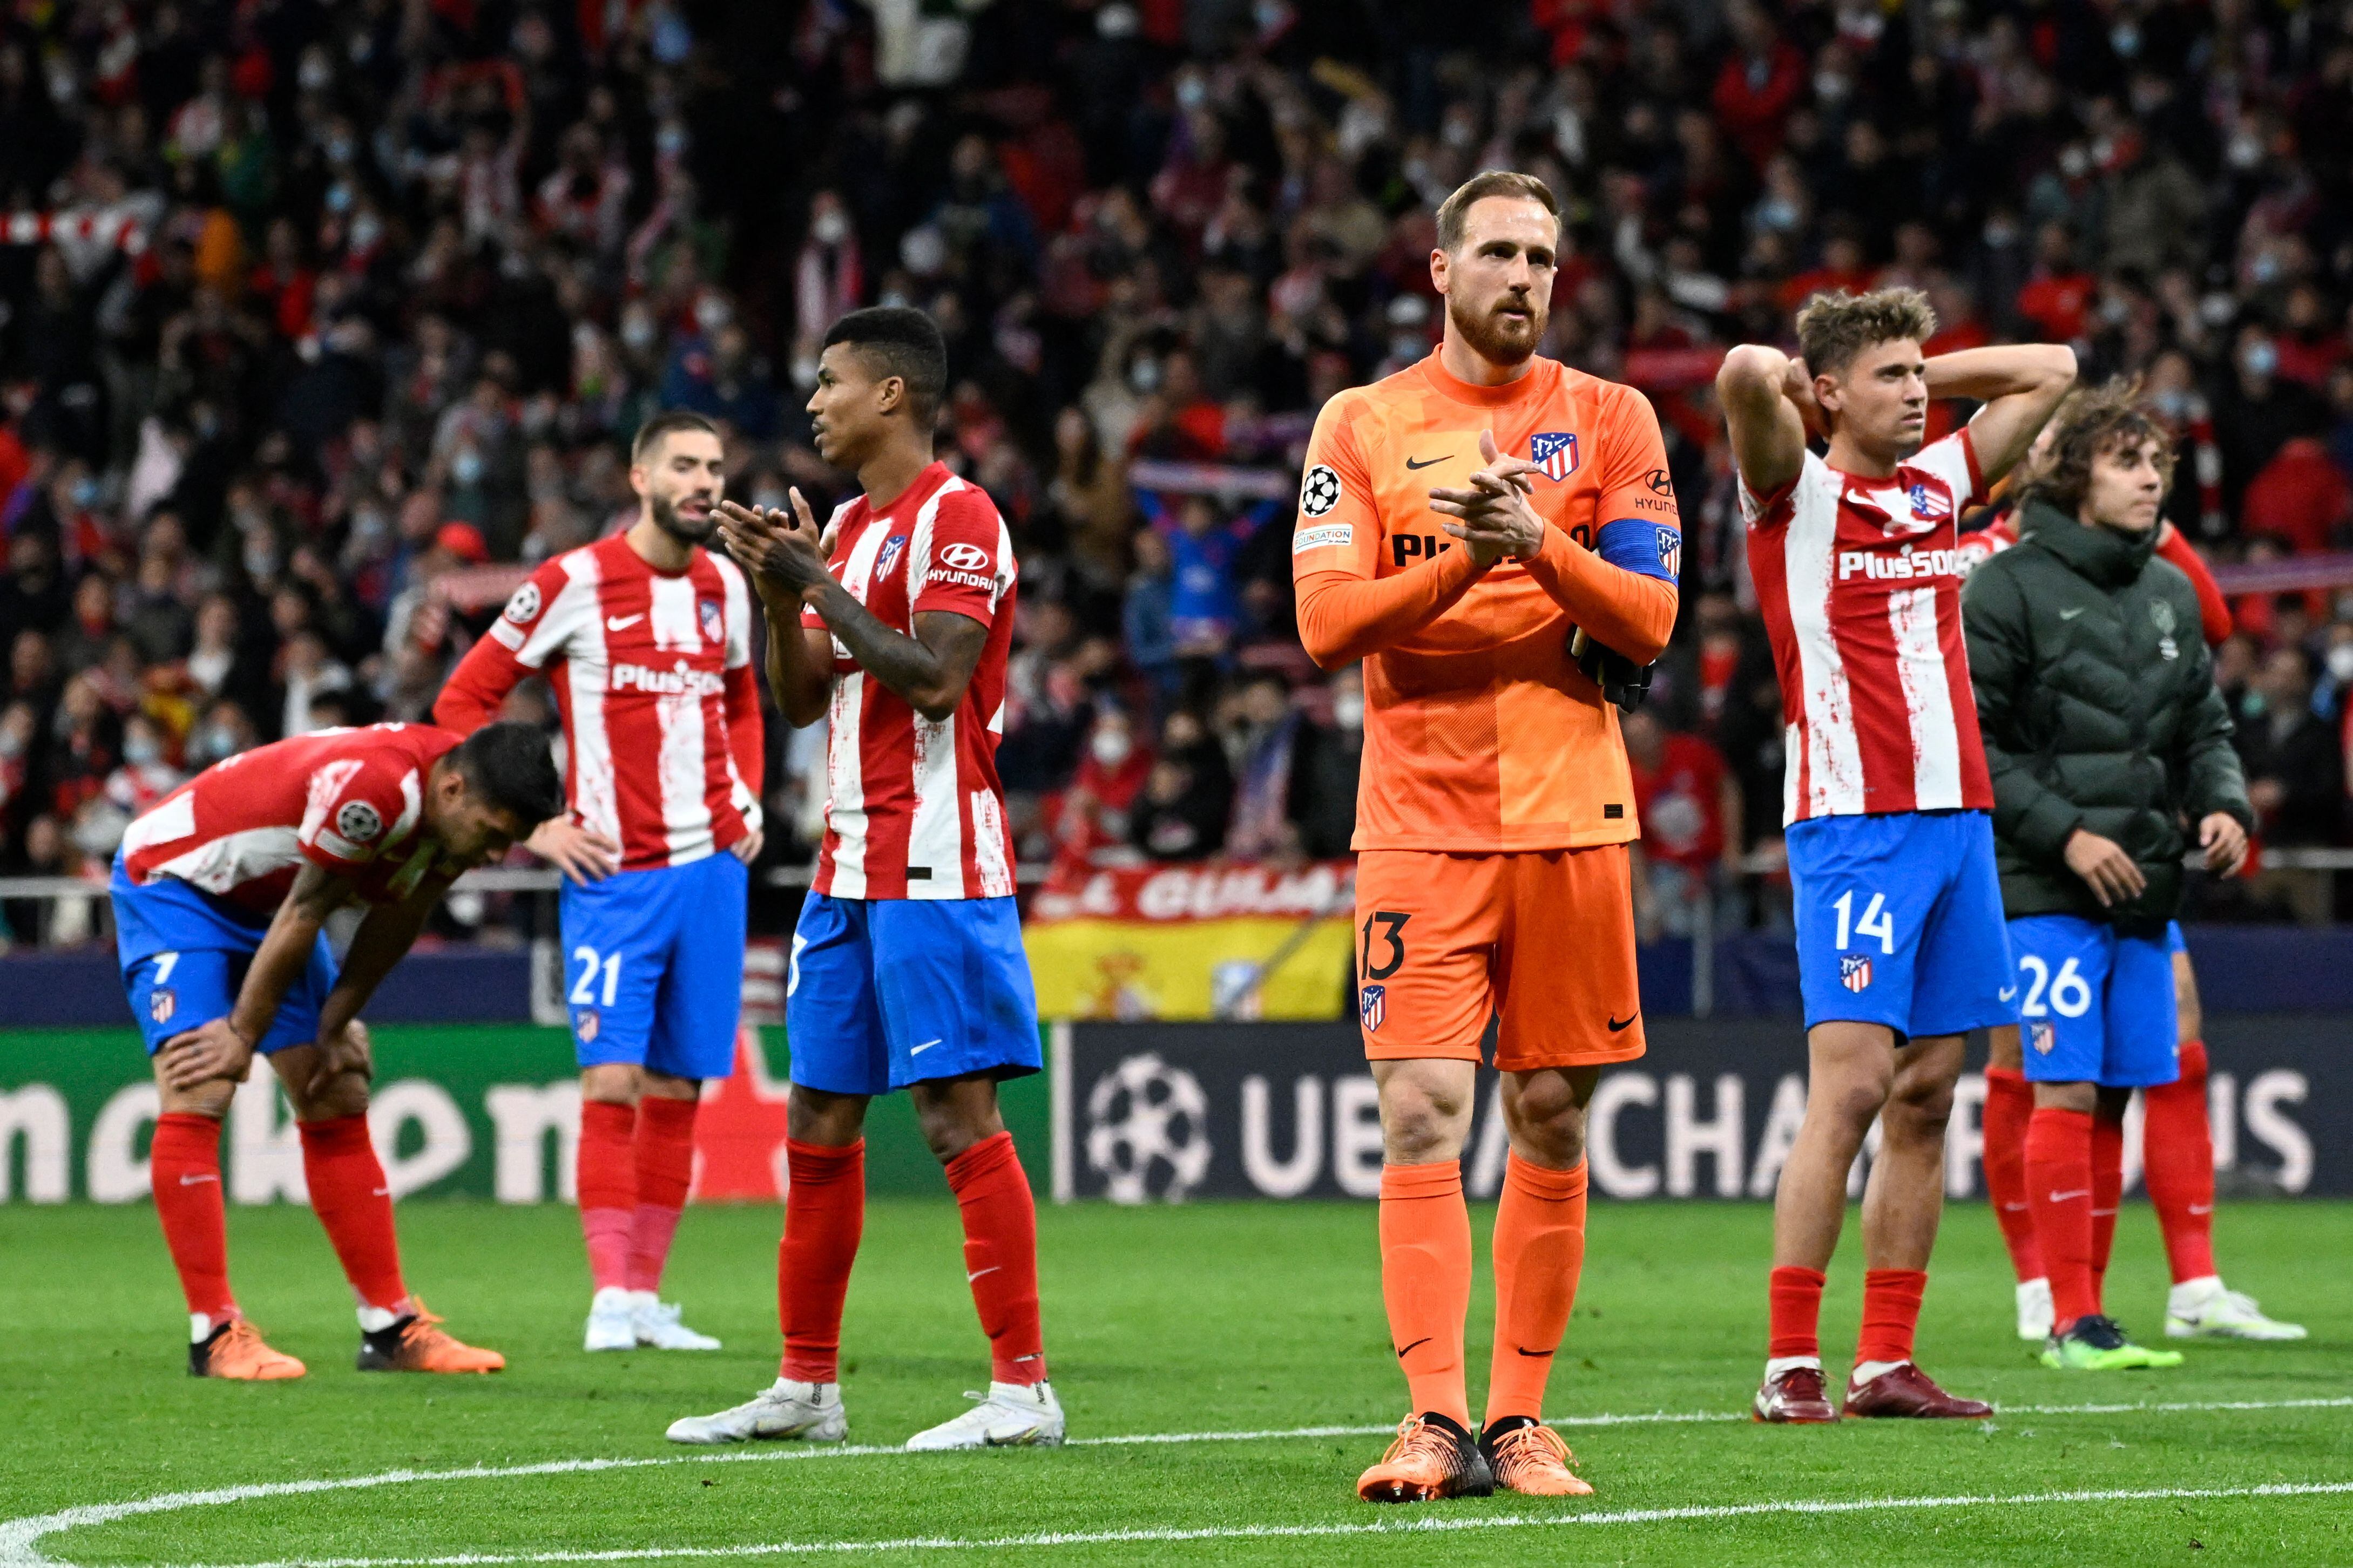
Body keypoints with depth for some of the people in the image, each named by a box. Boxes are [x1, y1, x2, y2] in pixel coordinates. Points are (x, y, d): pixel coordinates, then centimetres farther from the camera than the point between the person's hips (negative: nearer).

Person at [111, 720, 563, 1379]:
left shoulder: (462, 805, -11)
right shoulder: (371, 787, -37)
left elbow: (393, 923, 2)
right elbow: (304, 916, -27)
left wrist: (334, 1027, 2)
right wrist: (244, 1036, -17)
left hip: (263, 899, 9)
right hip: (171, 880, -9)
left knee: (339, 1108, 6)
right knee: (197, 1099, -19)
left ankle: (390, 1326, 9)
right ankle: (214, 1332, -18)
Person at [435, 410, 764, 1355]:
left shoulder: (725, 587, 10)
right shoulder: (575, 585, -7)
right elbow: (462, 703, -3)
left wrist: (746, 799, 12)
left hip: (712, 866, 5)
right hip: (615, 875, -5)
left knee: (678, 1086, 6)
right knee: (612, 1080, -11)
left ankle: (646, 1294, 11)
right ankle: (609, 1296, -9)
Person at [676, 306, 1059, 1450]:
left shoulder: (957, 519, -9)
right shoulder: (847, 527, 18)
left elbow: (934, 676, -20)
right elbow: (800, 700, 18)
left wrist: (815, 581, -14)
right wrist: (777, 594, 3)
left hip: (936, 864, -9)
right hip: (851, 868, 9)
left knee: (959, 1117, -10)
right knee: (818, 1121, 10)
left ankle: (1022, 1389, -8)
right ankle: (807, 1387, 16)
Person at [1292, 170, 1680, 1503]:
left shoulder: (1612, 421, 7)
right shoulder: (1363, 425, 6)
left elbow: (1650, 624, 0)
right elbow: (1327, 623, -3)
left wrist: (1541, 546, -16)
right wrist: (1462, 559, -17)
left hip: (1572, 816, 1)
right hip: (1421, 825, -1)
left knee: (1551, 1125, 4)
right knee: (1423, 1117, -10)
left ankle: (1522, 1420, 10)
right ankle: (1436, 1427, -11)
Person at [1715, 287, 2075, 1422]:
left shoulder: (1941, 484, 15)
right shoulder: (1797, 495, -3)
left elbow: (2051, 371, 26)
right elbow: (1745, 374, -22)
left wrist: (1918, 375, 17)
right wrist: (1797, 385, -1)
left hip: (1959, 817, 7)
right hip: (1851, 822, -7)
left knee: (1926, 1095, 5)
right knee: (1850, 1087, -13)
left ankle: (1887, 1363, 9)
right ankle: (1791, 1368, -11)